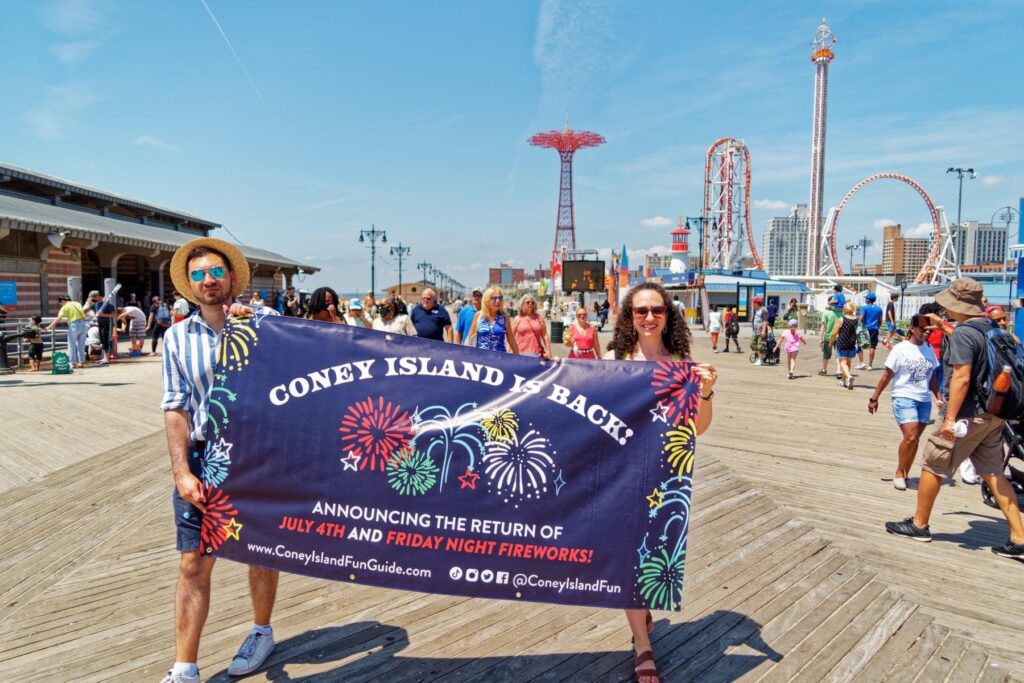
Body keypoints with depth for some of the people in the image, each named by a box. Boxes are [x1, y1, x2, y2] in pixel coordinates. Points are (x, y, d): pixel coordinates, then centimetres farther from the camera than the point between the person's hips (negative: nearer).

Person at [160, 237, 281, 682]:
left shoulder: (265, 322, -3)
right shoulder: (177, 338, 4)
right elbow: (175, 409, 0)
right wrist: (182, 471, -10)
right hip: (201, 457, 2)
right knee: (193, 565, 4)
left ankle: (262, 632, 37)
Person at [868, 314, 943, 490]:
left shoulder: (929, 349, 8)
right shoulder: (901, 348, -6)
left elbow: (932, 376, 16)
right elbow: (887, 375, -4)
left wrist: (938, 397, 8)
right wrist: (874, 398, -5)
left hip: (924, 400, 5)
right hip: (904, 398, -5)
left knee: (914, 439, 6)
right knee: (910, 437, -15)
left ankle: (905, 475, 17)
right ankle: (899, 473, 2)